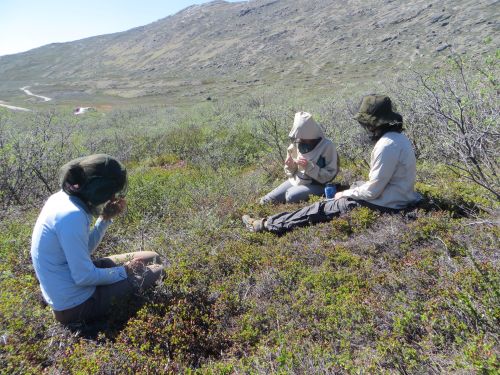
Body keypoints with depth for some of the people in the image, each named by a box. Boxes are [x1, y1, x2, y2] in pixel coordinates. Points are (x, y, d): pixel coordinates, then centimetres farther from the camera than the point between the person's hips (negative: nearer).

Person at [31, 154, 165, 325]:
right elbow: (84, 278, -26)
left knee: (152, 258, 11)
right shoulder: (71, 215, -31)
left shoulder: (62, 197, -1)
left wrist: (105, 218, -3)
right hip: (76, 305, -9)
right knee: (155, 271, -3)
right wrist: (125, 271, -12)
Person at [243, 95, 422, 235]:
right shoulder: (397, 137, 9)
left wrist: (345, 194, -7)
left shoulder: (387, 145, -24)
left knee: (322, 209, -6)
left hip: (384, 204, -9)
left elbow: (373, 191, -23)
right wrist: (348, 191, 8)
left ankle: (267, 225, 4)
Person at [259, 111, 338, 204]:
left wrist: (309, 166, -25)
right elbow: (290, 172, 12)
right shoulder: (296, 144, 2)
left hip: (316, 185, -5)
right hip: (295, 181, 6)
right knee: (266, 201, -9)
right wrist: (290, 166, -11)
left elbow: (329, 176, -15)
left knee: (291, 196, -34)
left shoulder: (327, 146, -12)